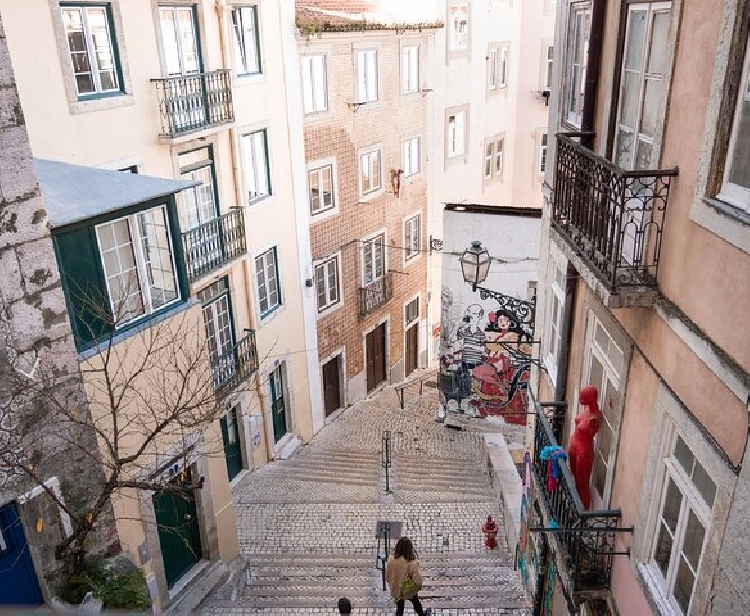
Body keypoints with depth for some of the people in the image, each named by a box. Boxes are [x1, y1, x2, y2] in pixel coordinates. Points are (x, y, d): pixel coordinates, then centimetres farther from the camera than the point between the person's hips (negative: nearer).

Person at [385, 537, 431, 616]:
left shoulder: (391, 560, -25)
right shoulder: (412, 564, -36)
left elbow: (387, 576, -9)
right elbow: (417, 580, -29)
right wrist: (418, 587, -5)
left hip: (396, 590, 2)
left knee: (399, 605, 30)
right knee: (416, 602, 30)